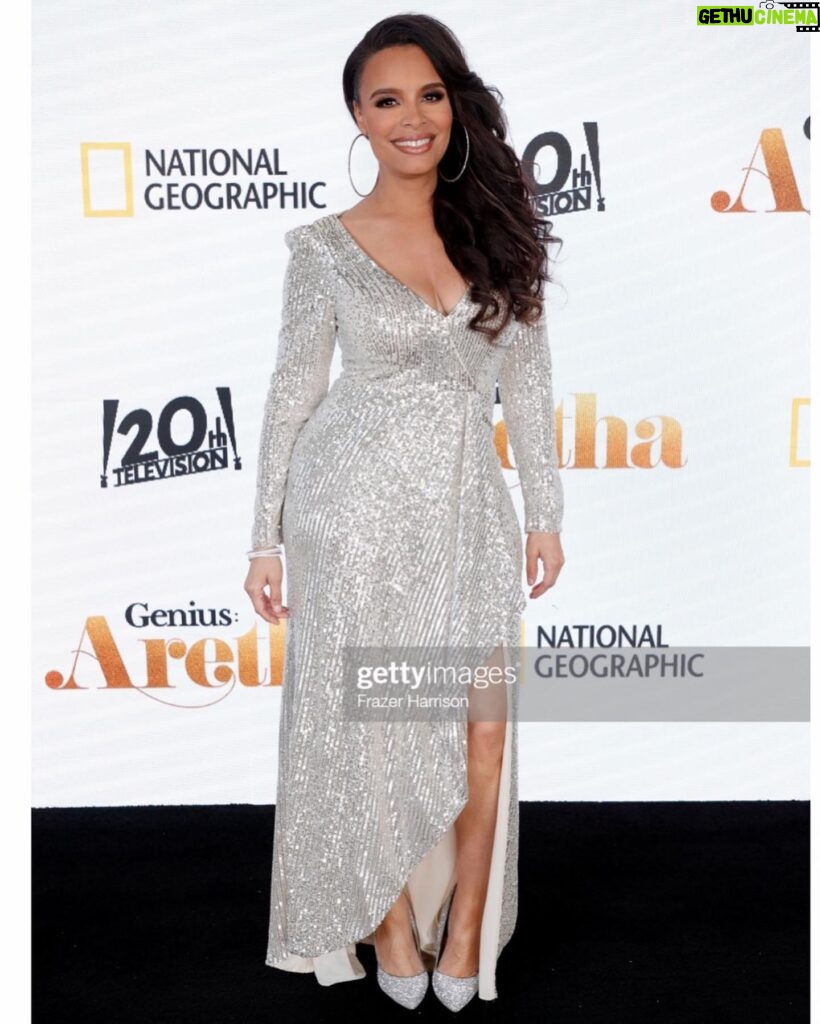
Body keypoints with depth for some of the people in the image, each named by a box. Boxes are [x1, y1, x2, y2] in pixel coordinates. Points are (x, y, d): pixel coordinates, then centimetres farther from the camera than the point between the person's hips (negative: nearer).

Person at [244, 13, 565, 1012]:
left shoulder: (494, 227, 5)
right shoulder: (324, 246, -2)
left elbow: (526, 378, 7)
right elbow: (293, 392, 1)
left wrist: (545, 511, 6)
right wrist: (266, 539, 0)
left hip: (467, 498, 3)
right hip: (358, 500, -2)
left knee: (484, 729, 4)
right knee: (366, 724, 8)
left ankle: (465, 929, 27)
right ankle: (391, 926, 32)